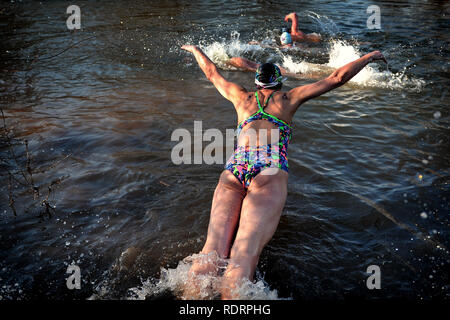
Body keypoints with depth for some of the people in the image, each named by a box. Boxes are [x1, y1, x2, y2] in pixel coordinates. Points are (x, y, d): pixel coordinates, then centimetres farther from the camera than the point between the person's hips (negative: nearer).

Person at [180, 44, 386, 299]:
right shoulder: (289, 98, 23)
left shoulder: (243, 97, 29)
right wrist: (370, 57, 40)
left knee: (213, 250, -18)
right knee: (244, 253, -23)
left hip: (232, 171, 3)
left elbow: (212, 72, 45)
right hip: (270, 173, -2)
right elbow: (337, 78, 25)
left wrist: (195, 49, 64)